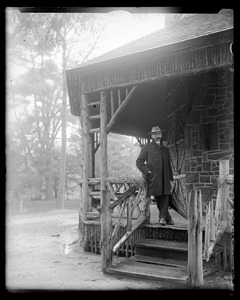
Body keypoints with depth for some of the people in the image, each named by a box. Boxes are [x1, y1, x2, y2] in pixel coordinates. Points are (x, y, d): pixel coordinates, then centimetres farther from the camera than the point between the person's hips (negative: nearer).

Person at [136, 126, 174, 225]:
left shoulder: (165, 149, 22)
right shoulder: (147, 147, 9)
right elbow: (139, 162, 4)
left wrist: (170, 177, 15)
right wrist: (147, 172, -7)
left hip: (165, 178, 3)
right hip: (154, 178, -3)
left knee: (165, 197, -10)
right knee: (158, 198, -3)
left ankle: (162, 218, -6)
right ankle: (168, 218, 7)